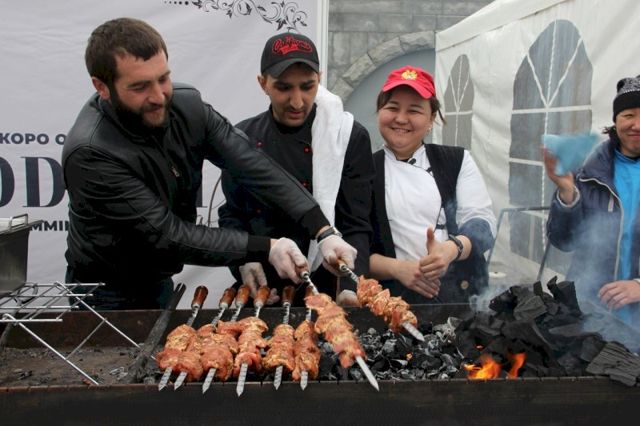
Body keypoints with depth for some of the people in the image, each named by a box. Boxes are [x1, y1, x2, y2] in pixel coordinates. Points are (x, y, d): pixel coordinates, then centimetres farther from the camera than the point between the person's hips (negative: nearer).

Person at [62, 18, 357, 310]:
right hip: (106, 298, -5)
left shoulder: (186, 105, -13)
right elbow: (166, 235, -28)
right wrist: (265, 249, -30)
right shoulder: (90, 154, -29)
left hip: (160, 282, 6)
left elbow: (254, 167, -19)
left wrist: (323, 231, -28)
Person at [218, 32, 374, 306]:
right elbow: (232, 215, 9)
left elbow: (356, 225, -11)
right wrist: (244, 260, -9)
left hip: (325, 290, -2)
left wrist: (351, 288, -25)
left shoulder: (350, 137, -8)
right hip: (260, 290, 3)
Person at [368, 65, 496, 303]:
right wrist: (396, 268, -13)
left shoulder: (457, 161, 14)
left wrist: (452, 248, -17)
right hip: (395, 300, -1)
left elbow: (482, 221, 4)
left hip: (463, 295, 2)